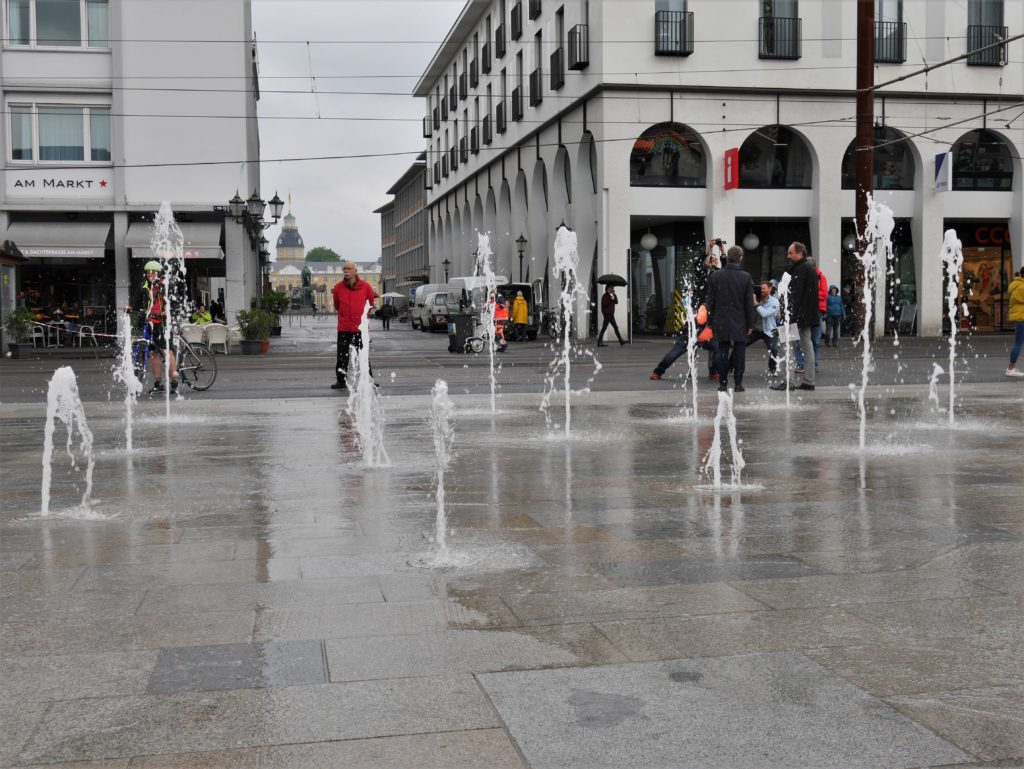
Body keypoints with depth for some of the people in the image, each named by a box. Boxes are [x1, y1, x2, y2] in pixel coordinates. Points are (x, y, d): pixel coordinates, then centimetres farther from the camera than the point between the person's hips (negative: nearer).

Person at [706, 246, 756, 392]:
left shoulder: (715, 276, -2)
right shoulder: (746, 277, -7)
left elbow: (710, 301, 2)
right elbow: (749, 303, -5)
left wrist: (711, 320, 10)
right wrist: (750, 324, 2)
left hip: (721, 322, 2)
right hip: (740, 323, -1)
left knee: (722, 351, 7)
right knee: (739, 352, 5)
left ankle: (723, 383, 6)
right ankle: (738, 383, 5)